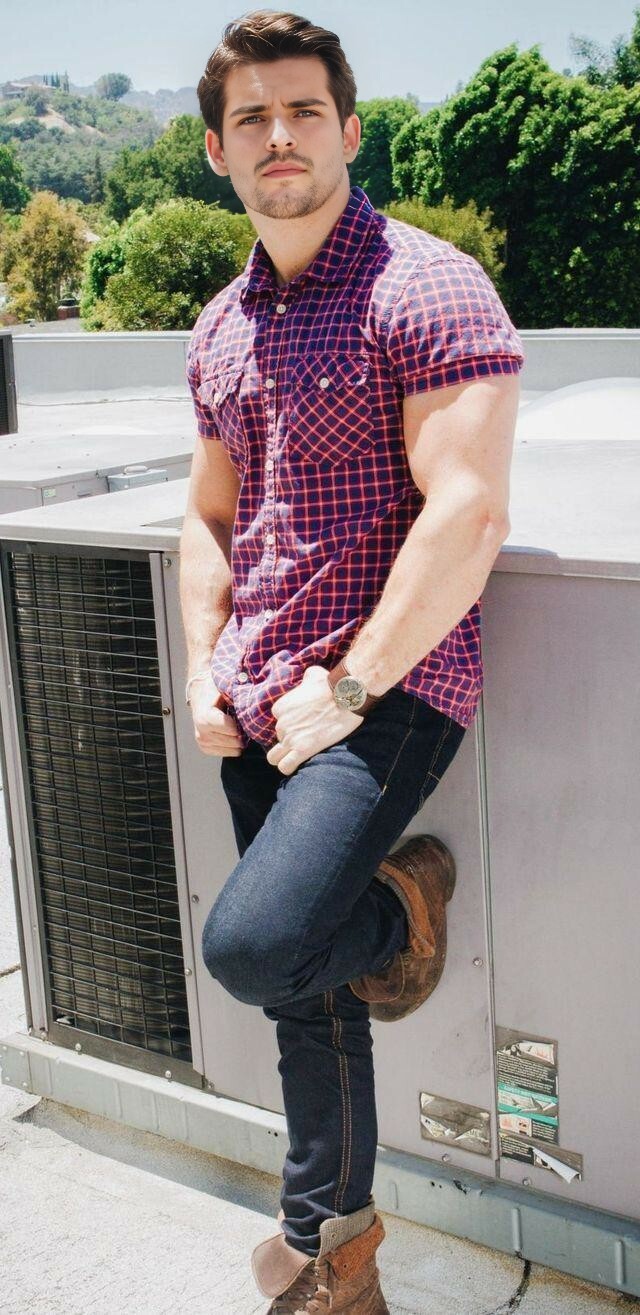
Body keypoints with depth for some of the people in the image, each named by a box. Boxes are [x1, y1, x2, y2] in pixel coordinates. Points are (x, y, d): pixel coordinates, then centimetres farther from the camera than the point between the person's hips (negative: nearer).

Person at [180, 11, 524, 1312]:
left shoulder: (428, 289, -9)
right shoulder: (222, 327, 13)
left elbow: (467, 518, -18)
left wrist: (348, 688, -17)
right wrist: (206, 677, 6)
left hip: (390, 688, -6)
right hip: (260, 710, 7)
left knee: (255, 946, -24)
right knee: (303, 994, 14)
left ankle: (406, 902, 11)